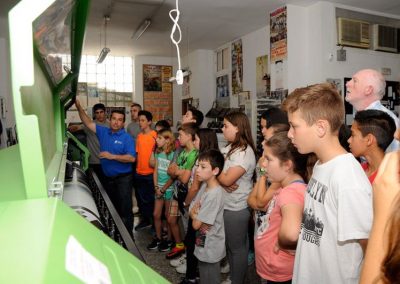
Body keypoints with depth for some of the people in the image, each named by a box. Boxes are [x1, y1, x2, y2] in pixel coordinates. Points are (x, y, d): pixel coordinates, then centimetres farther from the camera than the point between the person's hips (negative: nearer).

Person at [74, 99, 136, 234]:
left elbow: (132, 158, -20)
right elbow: (88, 123, 6)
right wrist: (79, 107, -4)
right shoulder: (103, 132, 5)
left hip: (123, 178, -6)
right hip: (108, 178, 6)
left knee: (125, 209, 0)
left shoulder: (127, 138, -11)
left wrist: (112, 156, -25)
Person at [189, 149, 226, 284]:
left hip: (210, 247, -8)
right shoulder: (204, 186, -1)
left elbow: (196, 224, -24)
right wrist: (195, 214, -16)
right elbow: (192, 210, 6)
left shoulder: (214, 194, -28)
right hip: (203, 243, 8)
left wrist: (195, 216, -4)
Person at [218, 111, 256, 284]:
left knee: (237, 247, 8)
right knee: (229, 245, 21)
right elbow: (223, 177, 5)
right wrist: (222, 182, -15)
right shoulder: (229, 147, 8)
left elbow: (227, 179, -25)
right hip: (226, 205, 9)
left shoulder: (245, 153, -21)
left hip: (236, 209, -9)